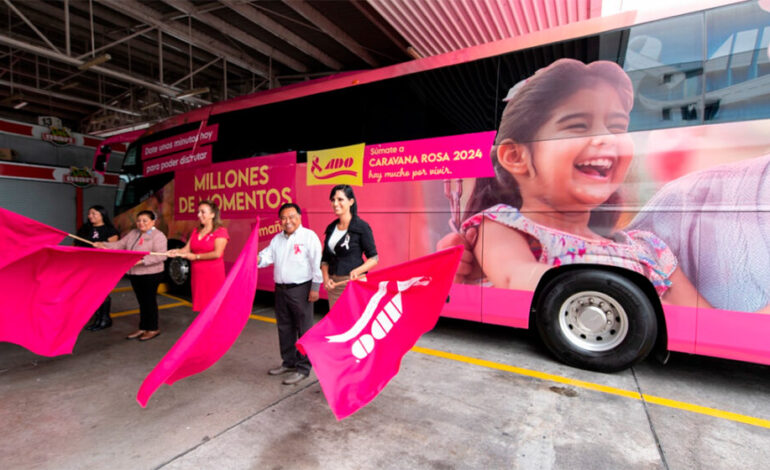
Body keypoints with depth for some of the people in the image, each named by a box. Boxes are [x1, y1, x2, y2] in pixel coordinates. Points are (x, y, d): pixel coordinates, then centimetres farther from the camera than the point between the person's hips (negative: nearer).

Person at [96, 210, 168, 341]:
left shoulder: (158, 236, -12)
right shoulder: (133, 233, 13)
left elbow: (161, 256, -20)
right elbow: (120, 244, 10)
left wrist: (142, 260, -27)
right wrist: (103, 245, -5)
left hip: (150, 274, -7)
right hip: (135, 274, 7)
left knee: (149, 300, 2)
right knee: (142, 301, 15)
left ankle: (153, 329, 15)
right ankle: (143, 328, 26)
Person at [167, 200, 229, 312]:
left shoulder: (220, 231, -6)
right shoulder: (196, 231, 16)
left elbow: (217, 253, -16)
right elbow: (187, 249, 7)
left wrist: (195, 257, -13)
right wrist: (177, 252, -14)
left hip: (213, 274, -6)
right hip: (197, 274, 6)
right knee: (202, 305, 11)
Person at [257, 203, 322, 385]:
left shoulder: (309, 236, -8)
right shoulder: (277, 239, 14)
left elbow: (316, 264, -12)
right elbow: (267, 256, 6)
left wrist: (315, 288, -16)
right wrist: (257, 259, -17)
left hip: (301, 289, -7)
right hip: (281, 289, 7)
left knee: (304, 329, 0)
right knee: (284, 328, 18)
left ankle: (303, 367, 13)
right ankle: (289, 362, 35)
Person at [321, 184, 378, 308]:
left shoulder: (362, 227, -5)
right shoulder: (331, 228, 11)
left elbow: (374, 258, -6)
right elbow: (325, 259, 16)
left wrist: (357, 271, -22)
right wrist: (326, 279, 1)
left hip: (354, 282, -5)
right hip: (334, 284, 5)